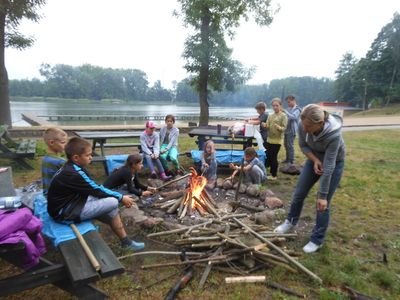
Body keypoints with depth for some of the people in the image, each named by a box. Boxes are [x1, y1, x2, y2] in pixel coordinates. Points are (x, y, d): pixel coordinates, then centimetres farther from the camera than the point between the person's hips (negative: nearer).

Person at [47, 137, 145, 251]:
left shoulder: (72, 168, 5)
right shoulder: (74, 174, -26)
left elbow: (95, 188, 7)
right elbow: (97, 191, -19)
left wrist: (119, 196, 1)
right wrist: (121, 197, -7)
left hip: (69, 204, 10)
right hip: (65, 213, -10)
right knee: (113, 202, -17)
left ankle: (125, 240, 8)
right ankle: (125, 241, 5)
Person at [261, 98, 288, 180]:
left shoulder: (283, 116, -7)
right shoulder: (270, 116, 11)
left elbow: (284, 128, -14)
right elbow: (267, 126, 7)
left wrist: (279, 127, -34)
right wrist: (264, 125, -15)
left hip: (277, 140, -6)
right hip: (269, 139, 6)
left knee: (273, 157, -2)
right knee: (268, 156, 13)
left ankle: (274, 175, 11)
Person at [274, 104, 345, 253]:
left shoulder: (333, 134, -39)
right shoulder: (303, 126, -27)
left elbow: (328, 167, -34)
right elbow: (303, 145, -6)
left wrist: (323, 195, -28)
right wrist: (315, 160, -23)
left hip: (334, 162, -4)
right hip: (314, 158, 4)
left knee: (323, 204, -2)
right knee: (299, 193, 10)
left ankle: (317, 240, 17)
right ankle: (291, 221, 35)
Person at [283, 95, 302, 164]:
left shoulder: (297, 109, -9)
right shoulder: (289, 108, 13)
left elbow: (293, 117, -27)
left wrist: (285, 111, -33)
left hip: (292, 130, -8)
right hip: (286, 129, 8)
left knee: (290, 145, -6)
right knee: (286, 145, 14)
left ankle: (291, 161, 1)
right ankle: (287, 159, 27)